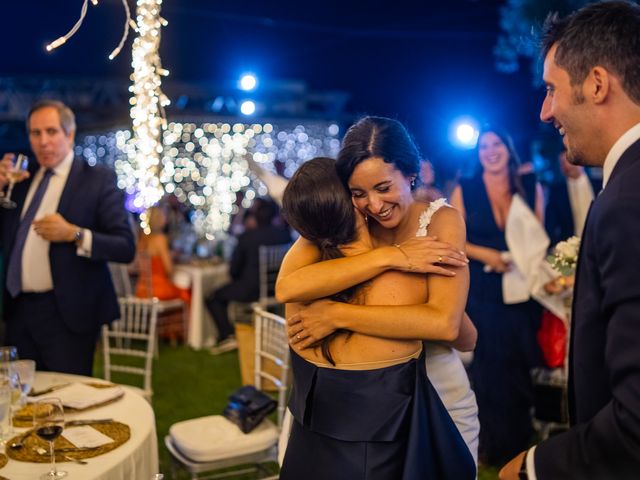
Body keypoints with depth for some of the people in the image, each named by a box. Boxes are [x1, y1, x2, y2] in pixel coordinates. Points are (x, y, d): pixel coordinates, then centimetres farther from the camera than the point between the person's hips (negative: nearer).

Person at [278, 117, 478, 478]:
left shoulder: (441, 221, -14)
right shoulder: (341, 219, -7)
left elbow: (445, 323, -29)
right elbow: (286, 287, -26)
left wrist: (336, 315, -28)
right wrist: (390, 256, -30)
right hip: (360, 397, 2)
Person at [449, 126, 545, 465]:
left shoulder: (531, 187, 3)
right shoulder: (465, 190, -1)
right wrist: (485, 254, -17)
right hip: (482, 291, -1)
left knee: (520, 365, 8)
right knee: (489, 366, 6)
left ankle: (520, 442, 28)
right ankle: (494, 444, 24)